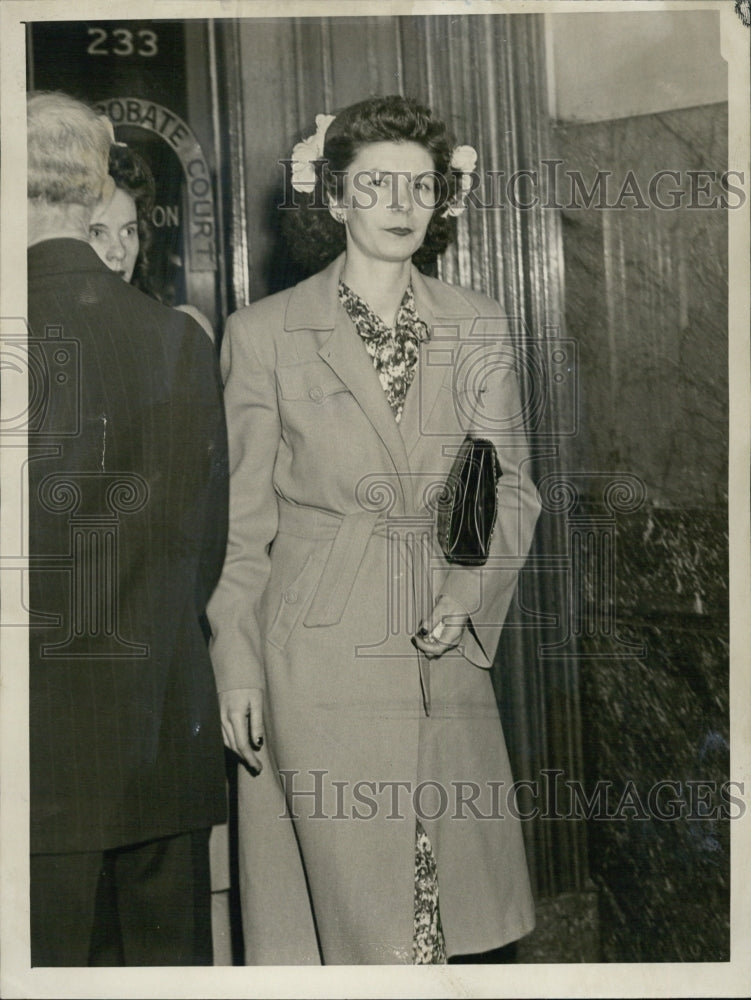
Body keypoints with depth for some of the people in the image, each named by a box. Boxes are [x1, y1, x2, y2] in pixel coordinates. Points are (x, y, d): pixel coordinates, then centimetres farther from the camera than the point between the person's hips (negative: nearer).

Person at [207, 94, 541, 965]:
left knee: (444, 895, 8)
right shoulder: (264, 334, 0)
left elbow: (513, 488, 9)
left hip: (443, 654, 3)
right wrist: (236, 665, -3)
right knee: (364, 914, -1)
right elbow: (240, 519, 1)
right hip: (318, 656, -2)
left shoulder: (477, 328, 8)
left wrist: (468, 593, -8)